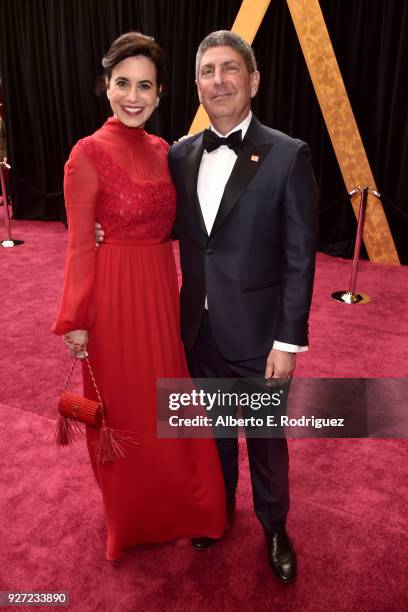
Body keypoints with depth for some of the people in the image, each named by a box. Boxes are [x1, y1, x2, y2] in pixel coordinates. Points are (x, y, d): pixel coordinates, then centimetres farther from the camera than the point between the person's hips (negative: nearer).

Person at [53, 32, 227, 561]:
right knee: (124, 405, 12)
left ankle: (171, 499, 48)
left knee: (164, 396, 20)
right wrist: (74, 320, -11)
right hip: (115, 297, -6)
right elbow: (80, 245, -12)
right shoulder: (89, 153, -12)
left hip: (162, 291, 6)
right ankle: (131, 512, 41)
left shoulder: (162, 149, 6)